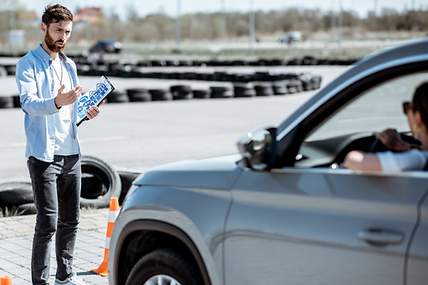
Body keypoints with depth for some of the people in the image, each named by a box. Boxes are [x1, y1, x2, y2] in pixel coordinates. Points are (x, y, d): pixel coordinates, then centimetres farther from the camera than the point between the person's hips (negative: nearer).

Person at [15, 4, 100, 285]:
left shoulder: (69, 65, 16)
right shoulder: (28, 64, -5)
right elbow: (28, 103, -20)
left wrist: (87, 113, 0)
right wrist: (56, 103, -39)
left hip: (71, 153, 7)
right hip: (43, 154, -7)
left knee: (70, 220, 12)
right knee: (48, 222, -9)